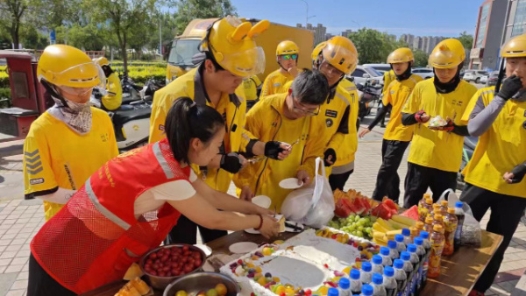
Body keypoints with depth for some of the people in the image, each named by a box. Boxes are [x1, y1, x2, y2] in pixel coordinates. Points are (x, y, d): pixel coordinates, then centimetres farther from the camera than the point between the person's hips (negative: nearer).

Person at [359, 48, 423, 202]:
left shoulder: (417, 82, -7)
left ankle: (375, 201, -2)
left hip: (403, 133, -7)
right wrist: (370, 127, 15)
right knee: (390, 170, 15)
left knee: (385, 170, -9)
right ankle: (393, 200, 29)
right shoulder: (392, 85, 11)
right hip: (389, 132, 7)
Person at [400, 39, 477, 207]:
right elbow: (404, 119, 5)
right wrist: (417, 116, -17)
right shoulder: (422, 87, 1)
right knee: (410, 205, 11)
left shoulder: (470, 92, -4)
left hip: (448, 163, -1)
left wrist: (452, 127, -23)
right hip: (419, 157, 1)